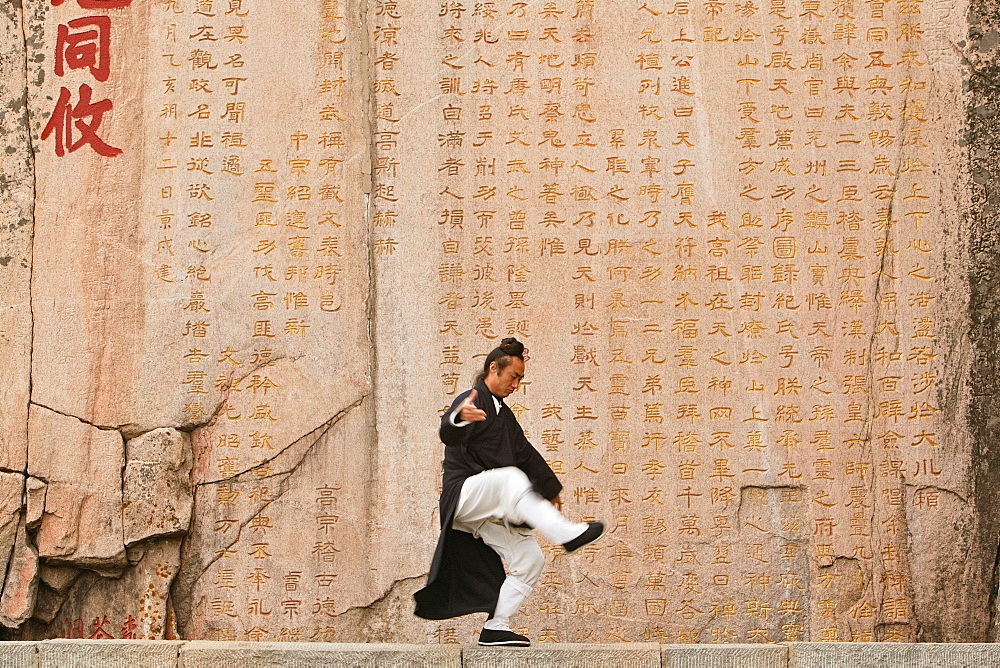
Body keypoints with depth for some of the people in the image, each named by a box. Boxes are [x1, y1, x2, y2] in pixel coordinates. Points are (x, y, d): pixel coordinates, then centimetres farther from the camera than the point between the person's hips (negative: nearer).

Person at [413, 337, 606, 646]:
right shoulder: (473, 401, -7)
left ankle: (496, 627, 4)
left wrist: (550, 488, 38)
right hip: (464, 494, -9)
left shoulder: (504, 414, 23)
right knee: (510, 477, -37)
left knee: (530, 559, 1)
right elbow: (448, 434, -29)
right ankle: (568, 534, -49)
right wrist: (459, 418, -52)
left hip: (490, 511, 9)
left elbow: (526, 454, 34)